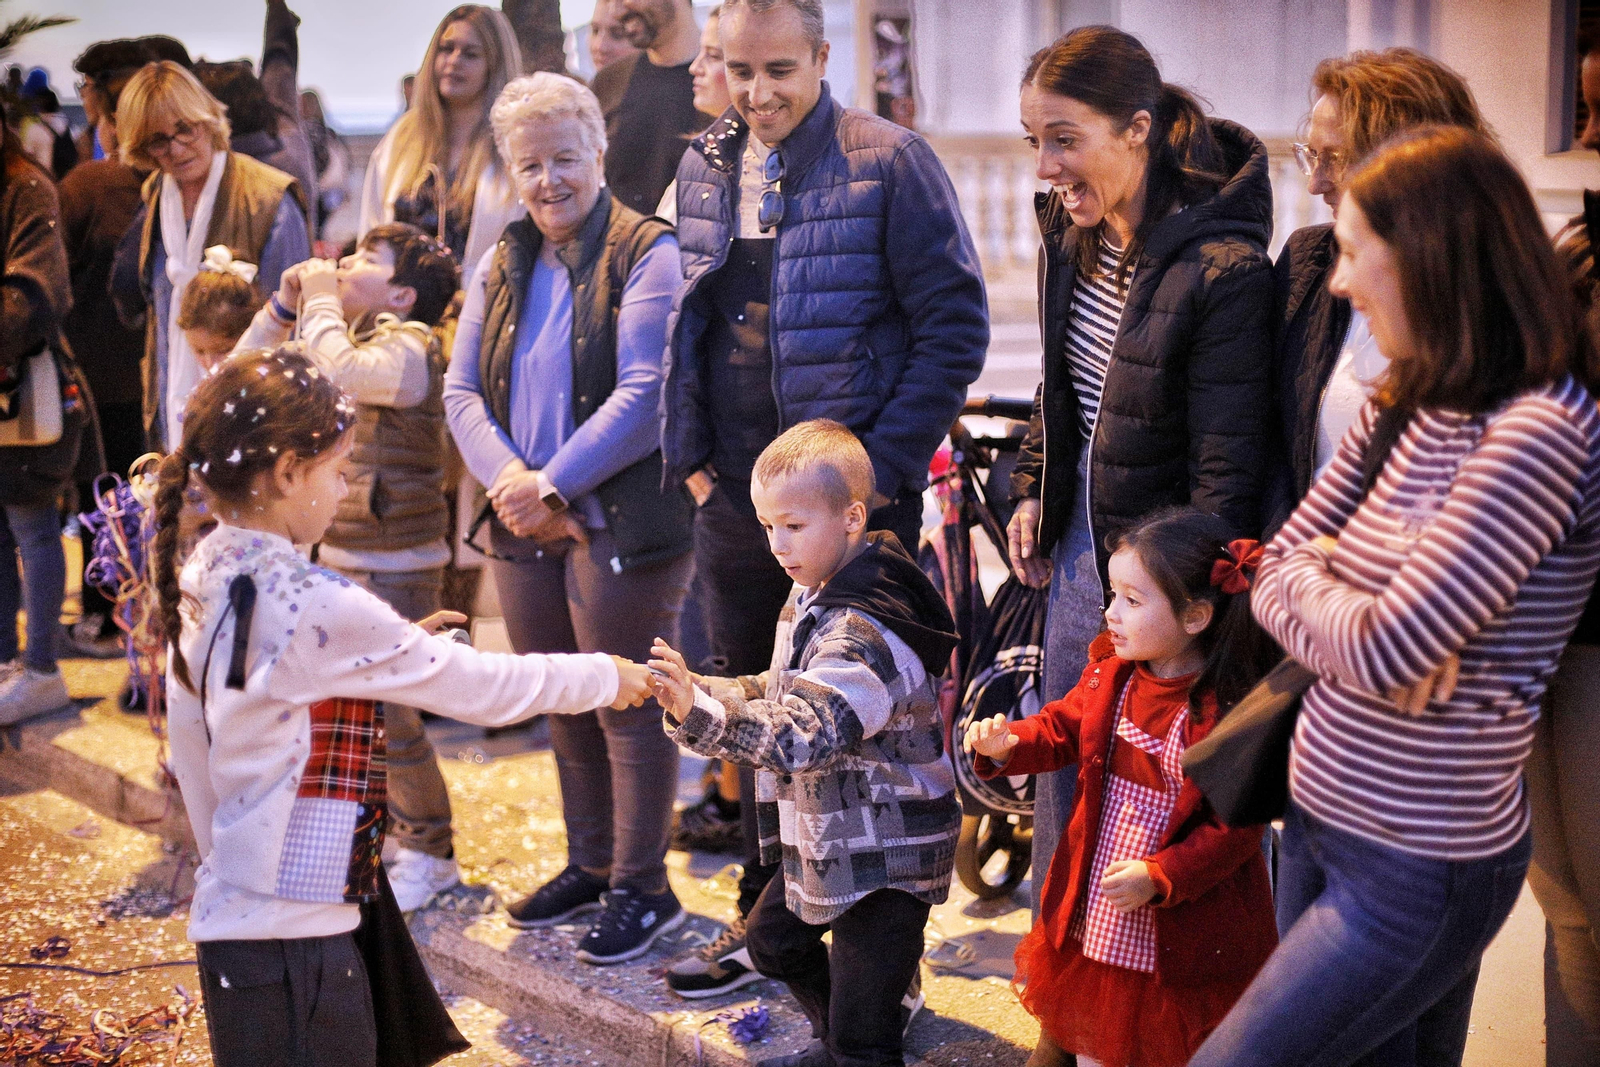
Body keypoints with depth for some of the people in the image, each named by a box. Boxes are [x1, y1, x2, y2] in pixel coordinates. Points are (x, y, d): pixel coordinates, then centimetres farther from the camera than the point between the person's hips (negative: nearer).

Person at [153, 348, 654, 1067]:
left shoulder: (197, 583, 3)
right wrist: (606, 677, 0)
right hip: (292, 937, -8)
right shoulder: (316, 609, -20)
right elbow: (480, 687, -12)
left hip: (229, 912, 8)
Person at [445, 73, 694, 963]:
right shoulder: (501, 268, 14)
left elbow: (643, 396, -16)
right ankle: (590, 865, 32)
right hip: (525, 525, 7)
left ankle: (641, 888, 13)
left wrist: (551, 484, -16)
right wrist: (509, 478, -10)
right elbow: (463, 390, 8)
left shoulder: (647, 254, -8)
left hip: (620, 520, -7)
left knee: (628, 706, 0)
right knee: (561, 705, 16)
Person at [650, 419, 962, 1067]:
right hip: (828, 838, 11)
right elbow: (789, 695, 17)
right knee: (773, 938, 31)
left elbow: (801, 735, -39)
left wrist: (699, 711, -50)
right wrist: (711, 691, -1)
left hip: (884, 855, -11)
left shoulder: (865, 634, -29)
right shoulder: (812, 598, 4)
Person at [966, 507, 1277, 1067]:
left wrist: (1159, 877, -26)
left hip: (1182, 932, -6)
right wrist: (1008, 744, -7)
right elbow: (1062, 728, 13)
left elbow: (1236, 824, -21)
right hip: (1093, 915, 6)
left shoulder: (1230, 710, -24)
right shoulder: (1109, 675, -3)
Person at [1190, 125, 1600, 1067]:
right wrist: (1341, 597, -14)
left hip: (1417, 873, -8)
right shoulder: (1404, 411, 7)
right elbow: (1275, 573, 7)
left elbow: (1379, 647, -24)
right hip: (1322, 819, 8)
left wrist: (1311, 577, -4)